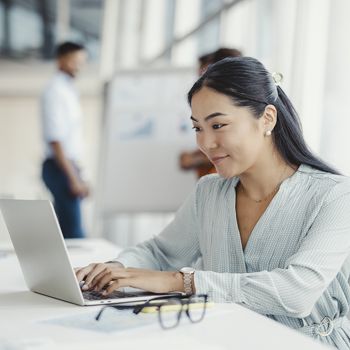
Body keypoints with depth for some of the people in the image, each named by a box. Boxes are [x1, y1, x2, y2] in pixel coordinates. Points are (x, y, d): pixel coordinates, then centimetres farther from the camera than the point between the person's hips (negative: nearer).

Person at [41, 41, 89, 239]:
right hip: (60, 168, -9)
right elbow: (55, 140, -19)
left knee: (65, 229, 12)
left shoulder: (69, 89, 17)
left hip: (68, 165, 9)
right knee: (73, 230, -11)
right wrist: (73, 178, -21)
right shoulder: (55, 91, -12)